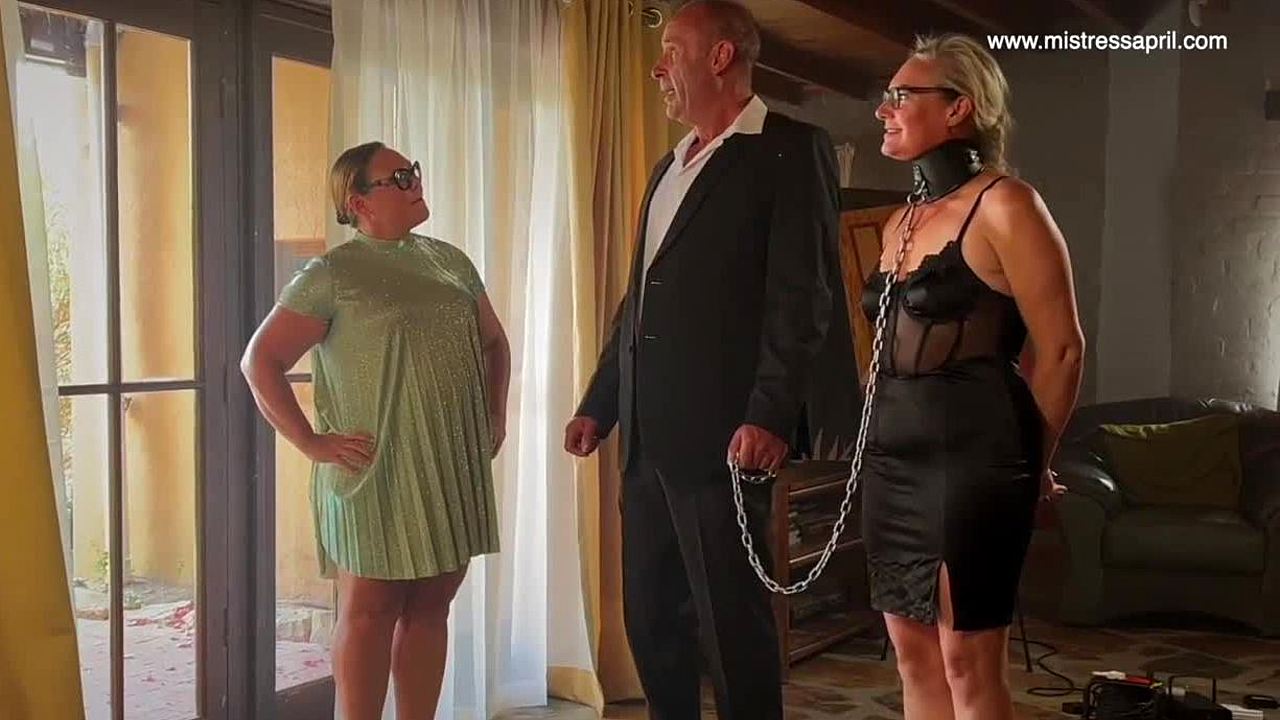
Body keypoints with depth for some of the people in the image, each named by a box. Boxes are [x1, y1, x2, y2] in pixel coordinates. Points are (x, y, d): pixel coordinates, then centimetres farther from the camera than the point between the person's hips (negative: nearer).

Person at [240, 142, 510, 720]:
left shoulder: (451, 262, 13)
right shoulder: (331, 275, -5)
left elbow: (494, 343, 25)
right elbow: (260, 361, -7)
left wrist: (495, 416, 14)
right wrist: (310, 442, -12)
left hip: (453, 471, 6)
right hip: (377, 474, -5)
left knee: (428, 608, 11)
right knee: (368, 613, 2)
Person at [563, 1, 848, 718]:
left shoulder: (792, 149, -4)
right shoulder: (671, 167, 21)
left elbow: (803, 296, -13)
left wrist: (769, 416, -21)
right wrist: (599, 405, 19)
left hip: (721, 432, -8)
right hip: (648, 435, 8)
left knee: (732, 620, 0)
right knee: (650, 617, 13)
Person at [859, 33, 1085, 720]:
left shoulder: (1003, 204, -8)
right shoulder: (901, 222, 15)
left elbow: (1060, 348, -7)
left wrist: (1027, 462, 2)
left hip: (972, 452, -8)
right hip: (893, 455, 8)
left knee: (967, 660, -3)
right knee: (913, 652, 11)